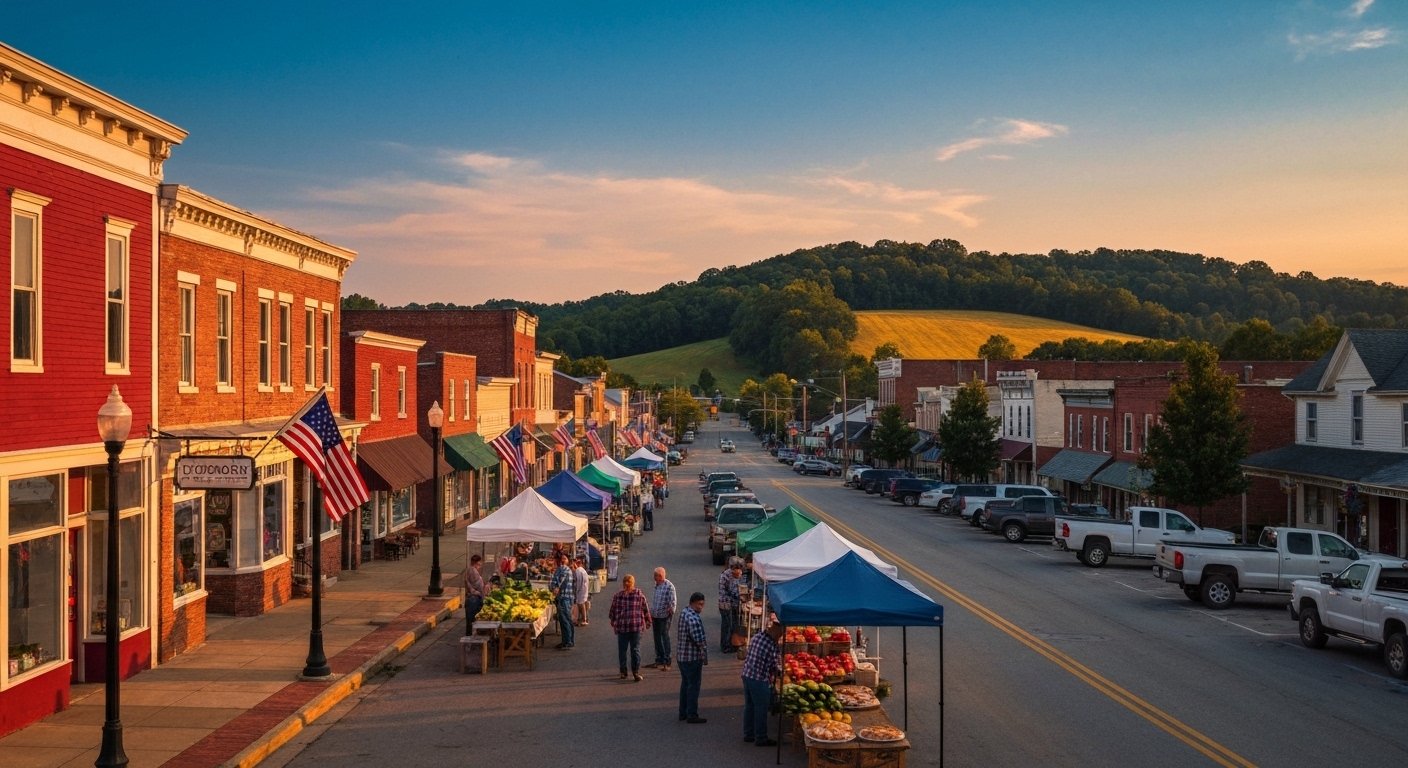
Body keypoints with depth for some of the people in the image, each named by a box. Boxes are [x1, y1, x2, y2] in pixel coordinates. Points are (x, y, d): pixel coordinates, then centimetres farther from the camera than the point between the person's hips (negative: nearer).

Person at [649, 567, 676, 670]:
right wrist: (650, 615, 21)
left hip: (664, 616, -8)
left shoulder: (669, 586, -14)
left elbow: (673, 600, -16)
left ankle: (666, 662, -2)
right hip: (655, 616, 8)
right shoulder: (656, 585, 11)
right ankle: (659, 660, 23)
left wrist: (671, 610, -22)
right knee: (657, 638, 13)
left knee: (665, 638, -5)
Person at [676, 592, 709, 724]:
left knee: (685, 683, 18)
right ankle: (692, 715, 5)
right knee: (693, 685, 0)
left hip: (681, 655, 10)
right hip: (692, 657, -10)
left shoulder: (684, 612, 8)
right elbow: (699, 640, -25)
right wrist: (704, 642, -4)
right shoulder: (693, 618, -24)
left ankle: (683, 712, 26)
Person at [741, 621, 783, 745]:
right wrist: (773, 673, 15)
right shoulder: (771, 645, -17)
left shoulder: (756, 637, 5)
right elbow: (774, 666, -9)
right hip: (759, 679, -8)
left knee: (749, 706, 18)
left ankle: (748, 734, 28)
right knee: (761, 709, 4)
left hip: (746, 675, 8)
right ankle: (760, 738, 11)